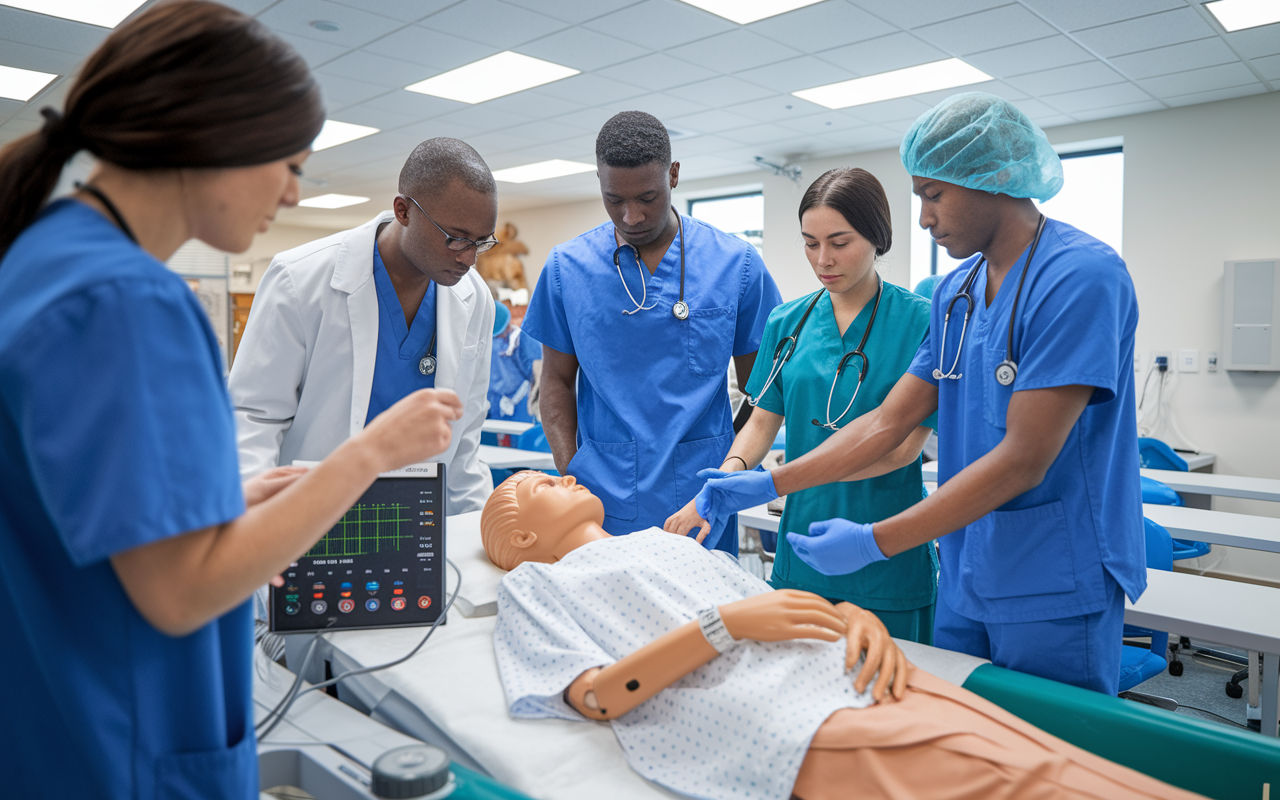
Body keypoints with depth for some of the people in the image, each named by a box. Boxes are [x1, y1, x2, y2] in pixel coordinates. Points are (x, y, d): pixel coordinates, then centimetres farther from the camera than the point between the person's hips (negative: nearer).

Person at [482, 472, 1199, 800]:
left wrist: (854, 615, 2)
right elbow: (595, 695, -3)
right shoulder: (535, 586, 16)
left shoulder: (666, 539, 33)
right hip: (801, 734, -7)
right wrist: (723, 625, -12)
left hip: (860, 682, 7)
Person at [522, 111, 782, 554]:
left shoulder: (736, 263, -1)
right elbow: (558, 380, 7)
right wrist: (570, 472, -4)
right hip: (600, 505, 1)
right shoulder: (566, 267, 1)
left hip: (702, 508, 0)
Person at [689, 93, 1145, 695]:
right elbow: (888, 422, 7)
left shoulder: (1081, 277, -17)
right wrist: (766, 484, 0)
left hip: (1056, 590, -7)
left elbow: (1024, 460, -22)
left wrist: (875, 542, -23)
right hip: (964, 580, 7)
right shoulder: (954, 293, 7)